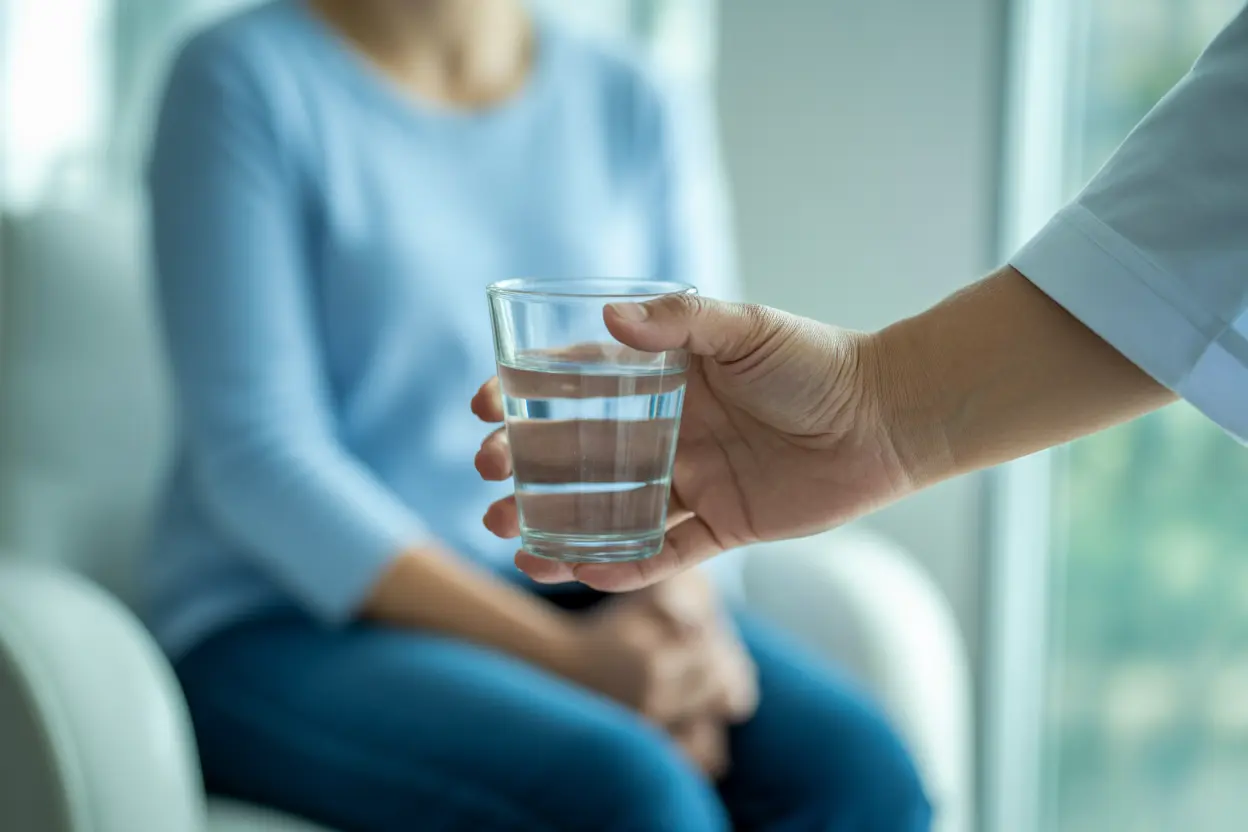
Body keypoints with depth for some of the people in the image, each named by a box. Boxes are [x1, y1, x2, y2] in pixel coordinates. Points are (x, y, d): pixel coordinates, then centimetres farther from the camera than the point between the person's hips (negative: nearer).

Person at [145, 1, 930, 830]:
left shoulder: (629, 110, 8)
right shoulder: (245, 81, -6)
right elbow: (259, 459, -13)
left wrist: (679, 613, -16)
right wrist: (564, 658, -20)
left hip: (571, 599, 5)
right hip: (295, 633, -4)